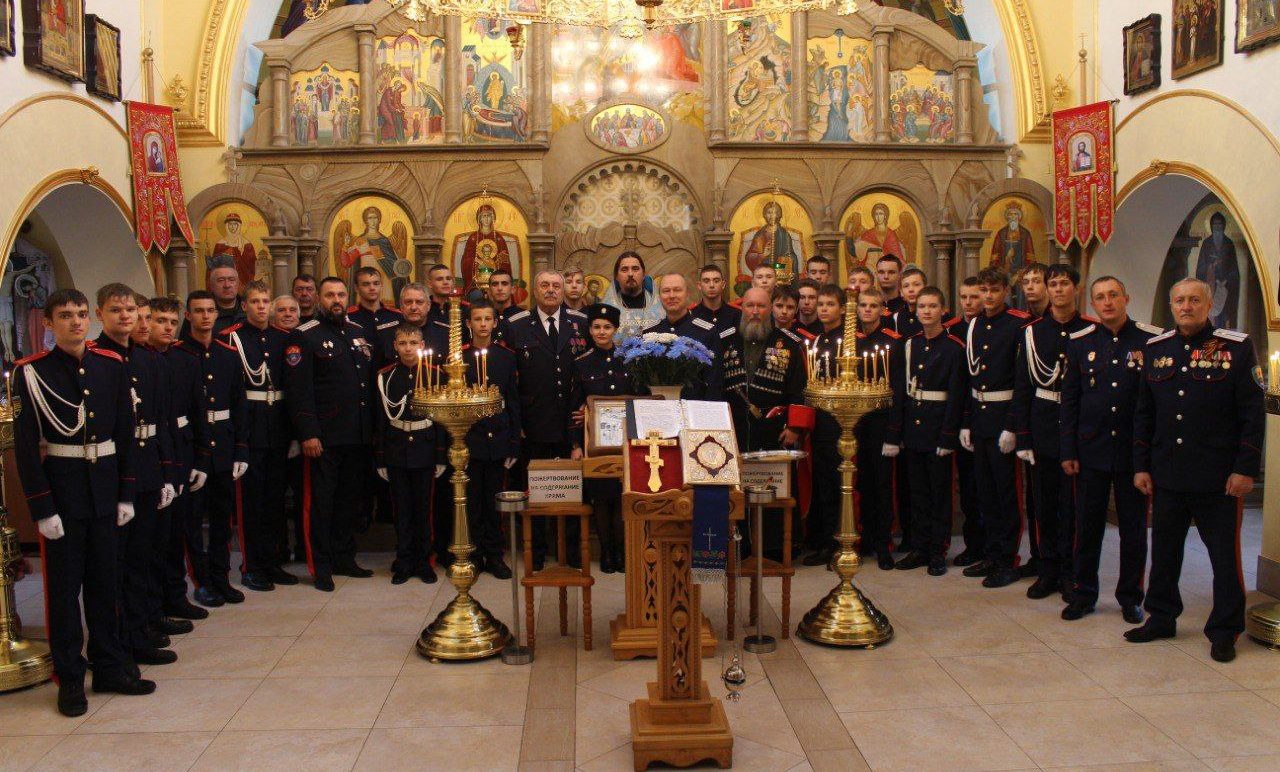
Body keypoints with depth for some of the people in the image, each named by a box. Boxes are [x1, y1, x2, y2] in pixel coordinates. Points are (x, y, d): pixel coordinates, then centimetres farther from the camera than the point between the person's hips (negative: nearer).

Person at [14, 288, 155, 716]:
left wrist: (126, 494, 6)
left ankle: (110, 667, 25)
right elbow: (26, 446, -9)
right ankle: (70, 678, 17)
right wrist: (42, 508, -13)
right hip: (60, 491, -4)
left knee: (105, 581, 13)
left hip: (104, 488, 4)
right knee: (64, 584, 6)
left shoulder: (111, 366, 4)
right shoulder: (32, 372, -7)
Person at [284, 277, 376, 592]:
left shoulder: (358, 332, 13)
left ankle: (344, 558, 25)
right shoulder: (304, 336, -6)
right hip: (323, 436, -6)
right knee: (321, 500, 1)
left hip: (356, 433, 6)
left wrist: (370, 427, 10)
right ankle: (320, 566, 10)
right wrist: (308, 433, -17)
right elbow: (298, 390, -12)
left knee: (348, 497, 14)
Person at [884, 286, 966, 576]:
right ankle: (920, 548, 19)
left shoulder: (954, 347, -6)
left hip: (938, 426, -5)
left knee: (940, 491, 3)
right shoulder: (910, 344, 8)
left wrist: (948, 437, -15)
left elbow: (956, 395, -10)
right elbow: (899, 390, 6)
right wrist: (893, 434, 1)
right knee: (918, 491, 11)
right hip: (913, 426, 5)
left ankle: (938, 552, 12)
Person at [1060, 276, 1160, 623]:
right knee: (1088, 525, 8)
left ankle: (1130, 595, 22)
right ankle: (1083, 592, 21)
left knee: (1134, 526, 8)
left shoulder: (1152, 340, -2)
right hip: (1091, 451, 1)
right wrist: (1068, 452, 1)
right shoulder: (1079, 343, 3)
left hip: (1134, 451, -1)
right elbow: (1069, 401, 5)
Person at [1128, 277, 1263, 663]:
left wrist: (1245, 469, -10)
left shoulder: (1236, 347, -3)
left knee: (1225, 555, 4)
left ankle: (1224, 631, 17)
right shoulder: (1154, 349, 8)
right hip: (1167, 475, 4)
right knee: (1164, 551, 13)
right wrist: (1141, 465, 7)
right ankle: (1161, 618, 27)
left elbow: (1253, 414, -5)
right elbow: (1143, 413, 12)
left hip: (1218, 477, -4)